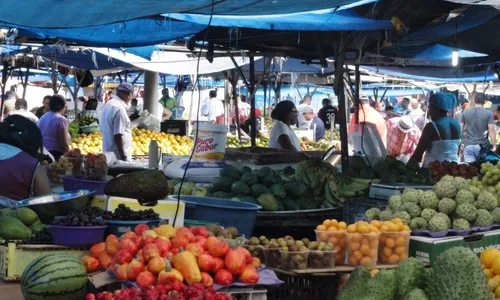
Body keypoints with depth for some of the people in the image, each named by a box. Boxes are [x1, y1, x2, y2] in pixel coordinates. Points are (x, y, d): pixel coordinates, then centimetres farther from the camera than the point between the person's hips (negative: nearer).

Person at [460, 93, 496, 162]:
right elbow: (491, 130, -9)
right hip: (482, 146, -1)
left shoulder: (465, 112, 3)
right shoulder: (488, 113, -5)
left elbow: (461, 128, 7)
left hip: (468, 145, 2)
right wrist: (494, 146, -6)